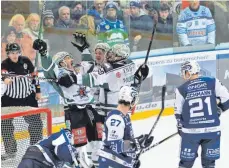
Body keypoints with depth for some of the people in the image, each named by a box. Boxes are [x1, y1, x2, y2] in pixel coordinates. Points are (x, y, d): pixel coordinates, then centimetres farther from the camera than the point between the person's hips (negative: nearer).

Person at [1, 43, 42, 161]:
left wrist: (37, 91, 7)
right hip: (10, 98, -1)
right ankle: (10, 150, 10)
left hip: (28, 97, 2)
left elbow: (34, 75, 5)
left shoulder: (26, 61, -7)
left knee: (36, 122, 5)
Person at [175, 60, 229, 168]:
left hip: (191, 131, -1)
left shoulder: (182, 89, -3)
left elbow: (178, 113, 5)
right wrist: (218, 111, 19)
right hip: (212, 129, 1)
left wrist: (180, 127, 21)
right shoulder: (213, 83, -2)